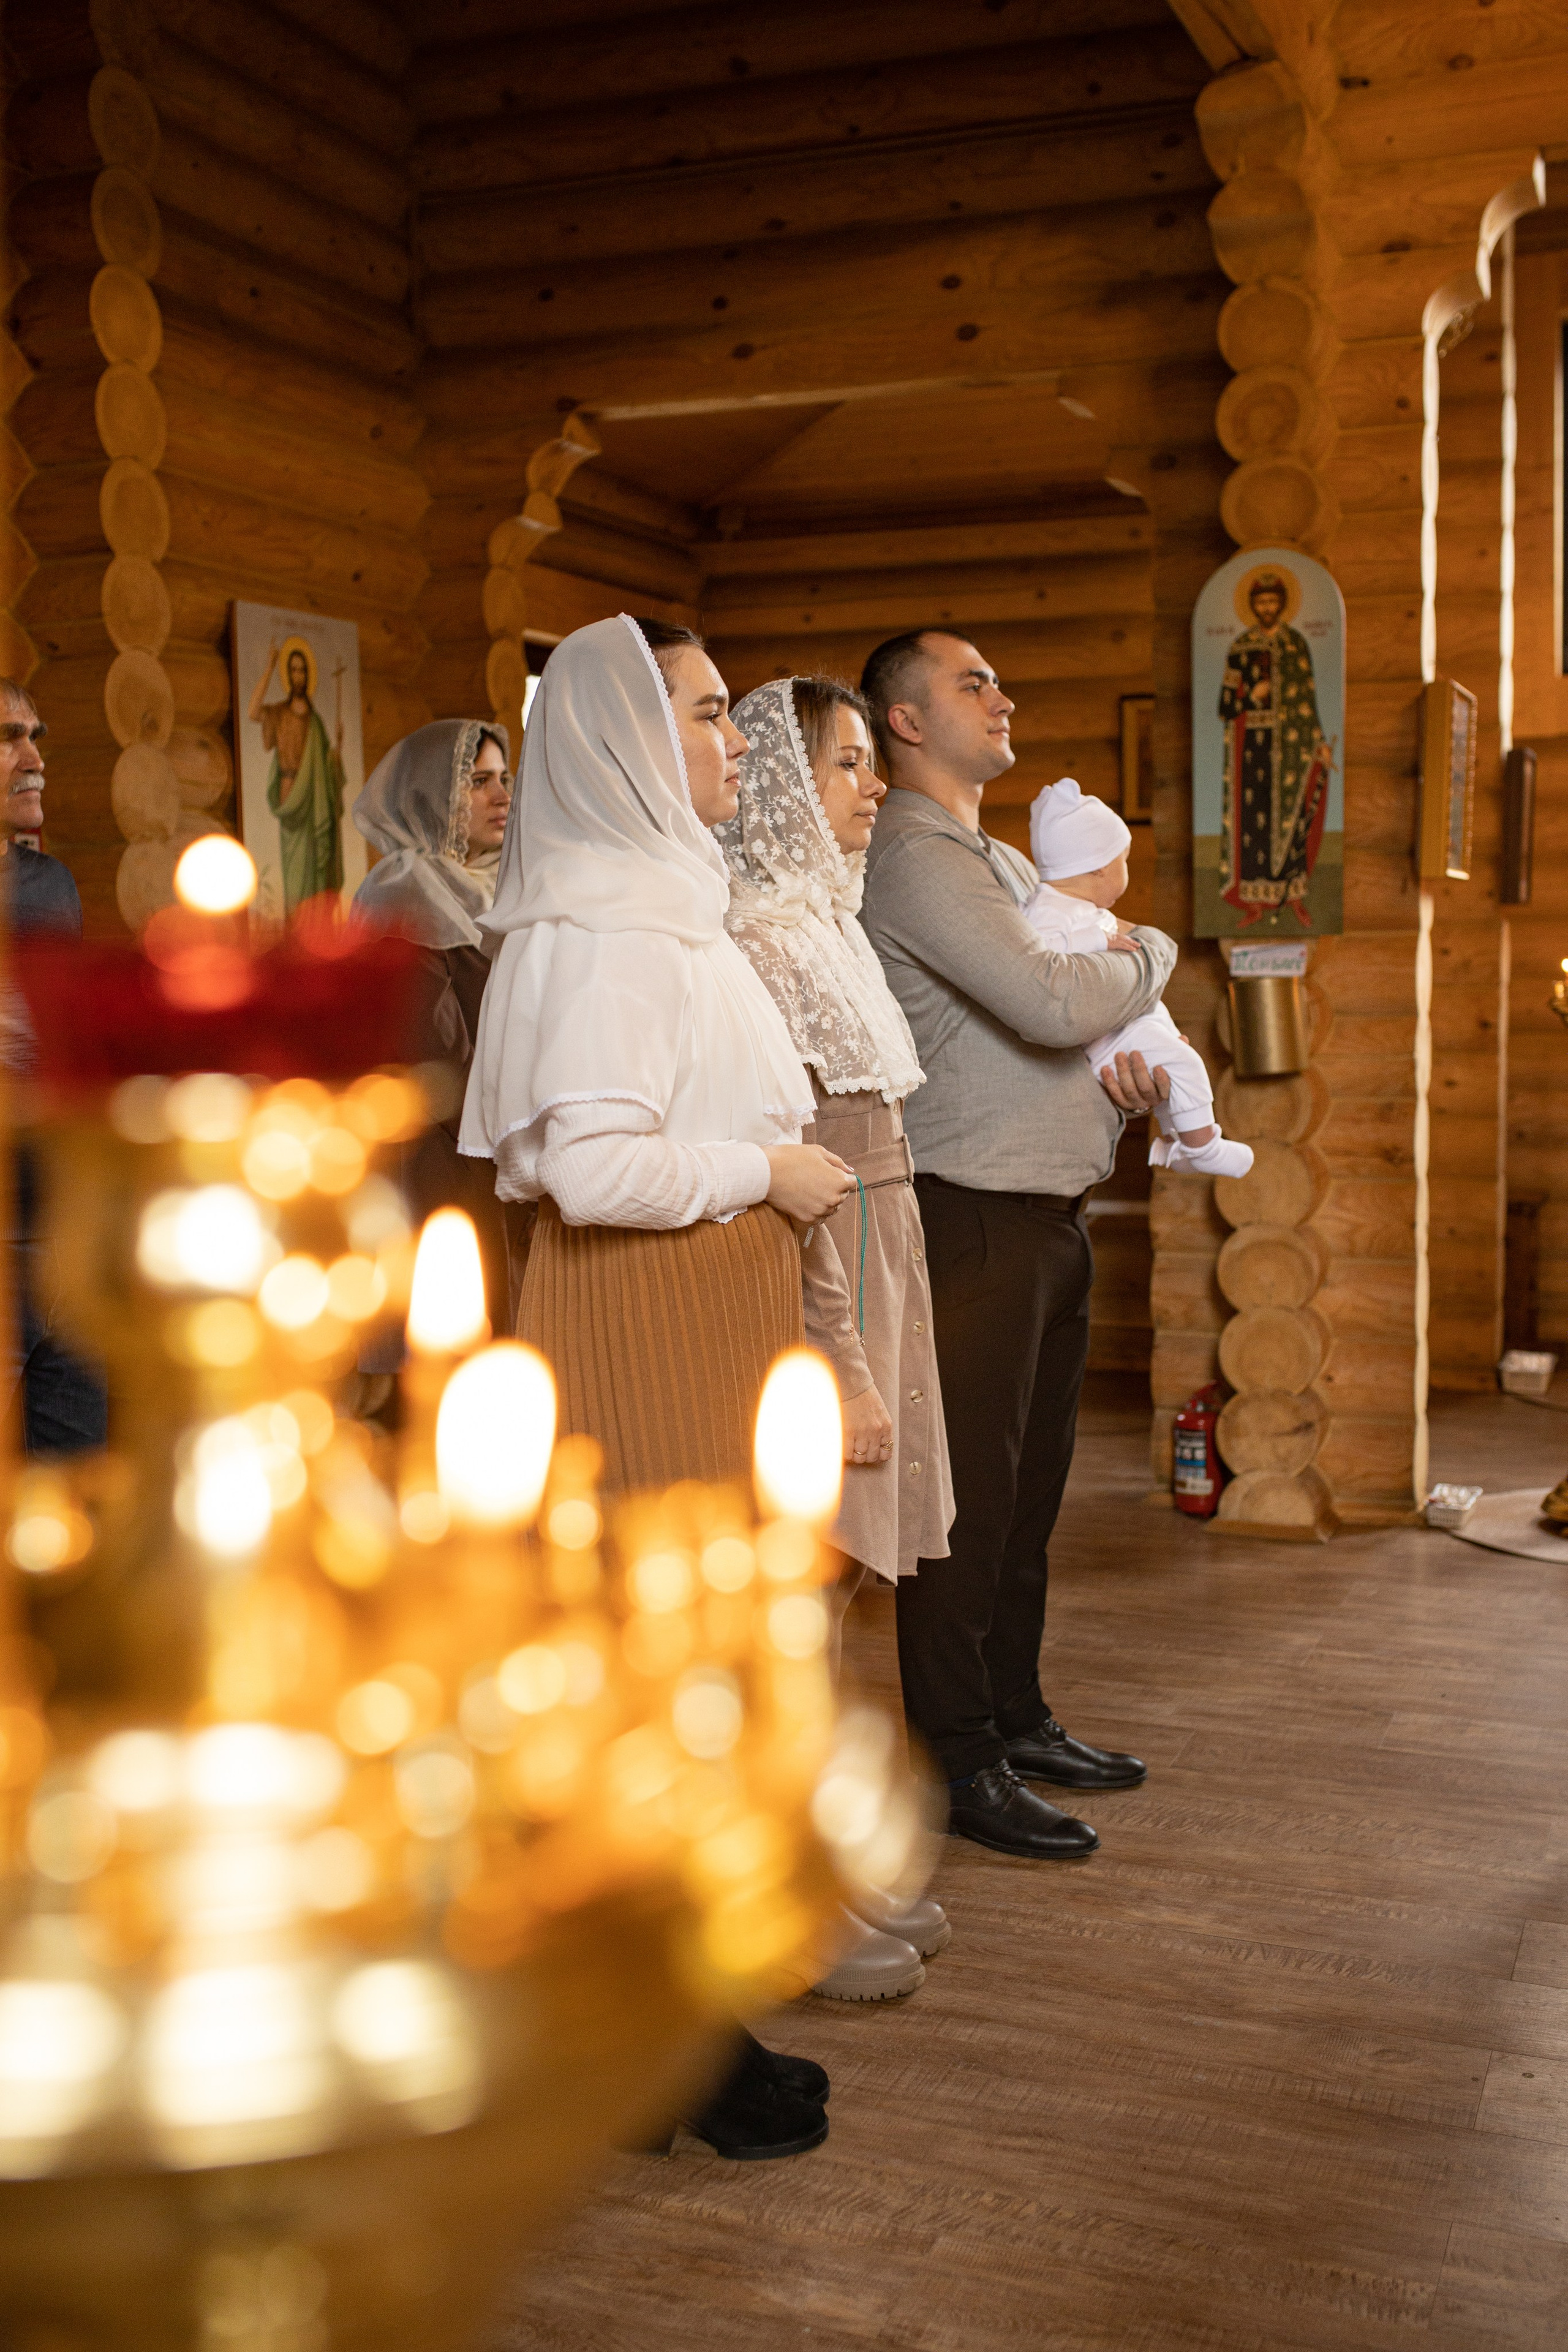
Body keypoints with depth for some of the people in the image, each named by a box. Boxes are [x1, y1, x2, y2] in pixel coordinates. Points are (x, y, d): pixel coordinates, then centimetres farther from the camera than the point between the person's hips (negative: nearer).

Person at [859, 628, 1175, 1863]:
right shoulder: (912, 856, -12)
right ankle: (963, 1763, 6)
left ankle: (1018, 1717, 27)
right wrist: (1155, 955, -3)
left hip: (1054, 1214, 9)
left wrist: (1132, 1070, 4)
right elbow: (1051, 1002, -23)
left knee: (1029, 1492, 16)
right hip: (974, 1216, -9)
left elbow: (1096, 1018, 26)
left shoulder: (1005, 859, 20)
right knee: (967, 1499, -3)